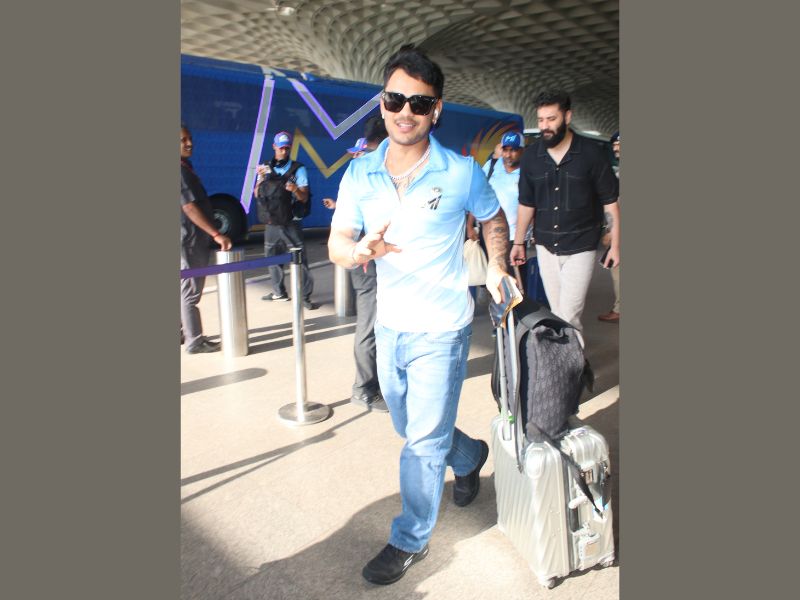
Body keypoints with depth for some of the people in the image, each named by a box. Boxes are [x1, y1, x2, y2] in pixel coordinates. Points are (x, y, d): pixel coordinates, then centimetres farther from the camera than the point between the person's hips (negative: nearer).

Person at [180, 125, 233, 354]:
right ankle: (195, 341, 1)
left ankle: (183, 333, 26)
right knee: (190, 292, -4)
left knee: (186, 290, 16)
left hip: (193, 240, 10)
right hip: (190, 241, -10)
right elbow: (189, 208, -24)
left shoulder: (186, 168, 14)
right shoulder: (181, 171, -17)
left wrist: (211, 235, 21)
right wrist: (216, 234, -26)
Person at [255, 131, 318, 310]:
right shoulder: (266, 168, 10)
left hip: (291, 224, -4)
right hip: (271, 223, 5)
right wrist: (261, 178, -13)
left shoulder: (298, 169, -2)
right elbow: (257, 194, 5)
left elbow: (304, 198, -7)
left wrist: (295, 189, -29)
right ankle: (279, 292, 29)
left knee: (300, 260, -9)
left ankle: (305, 297, -5)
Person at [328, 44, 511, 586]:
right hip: (389, 326, 5)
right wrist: (358, 251, -26)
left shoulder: (461, 173, -10)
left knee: (423, 442, 4)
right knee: (412, 429, 23)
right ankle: (470, 456, 53)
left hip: (441, 331, -4)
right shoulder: (360, 174, -3)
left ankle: (411, 541, 27)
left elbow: (494, 220, 8)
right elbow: (336, 243, -5)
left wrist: (497, 267, -3)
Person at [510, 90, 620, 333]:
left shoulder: (591, 154, -6)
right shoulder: (531, 156, 3)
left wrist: (615, 245, -3)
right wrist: (518, 242, 11)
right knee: (557, 313, 10)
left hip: (580, 248, -3)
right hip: (545, 247, 4)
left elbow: (610, 202, -1)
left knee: (568, 316, -11)